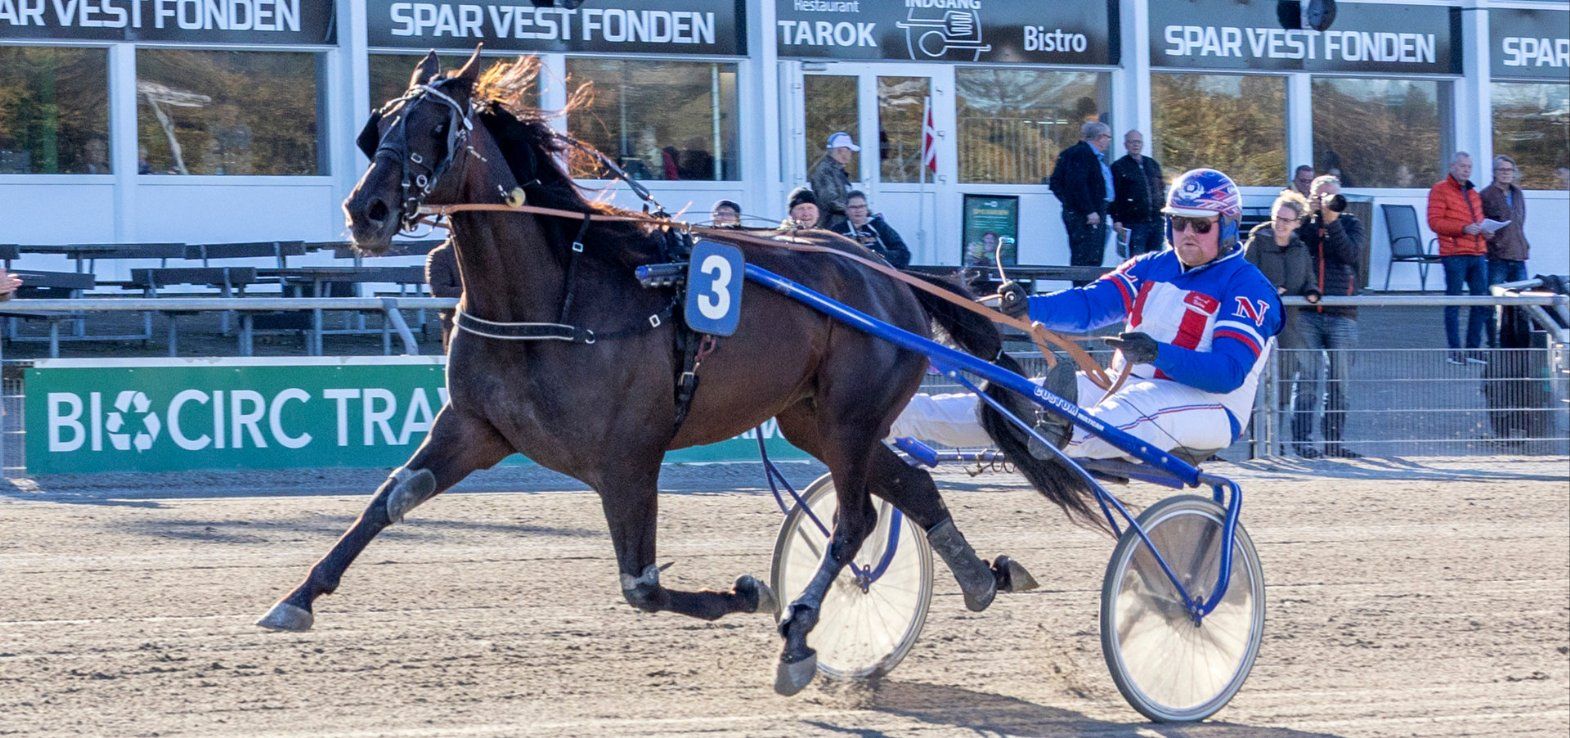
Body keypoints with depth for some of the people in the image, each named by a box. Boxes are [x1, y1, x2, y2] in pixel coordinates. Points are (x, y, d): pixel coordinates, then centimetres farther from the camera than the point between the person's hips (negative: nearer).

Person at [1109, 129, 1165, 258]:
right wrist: (1116, 220, -12)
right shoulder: (1119, 167, 0)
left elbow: (1161, 190, 22)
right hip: (1134, 223, -5)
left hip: (1156, 222, 5)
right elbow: (1114, 196, -4)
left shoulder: (1153, 165, 17)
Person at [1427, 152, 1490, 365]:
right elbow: (1435, 221, -10)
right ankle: (1454, 351, 0)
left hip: (1477, 253, 7)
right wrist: (1464, 228, -20)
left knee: (1482, 301, 3)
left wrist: (1484, 228, 8)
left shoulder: (1473, 193, 22)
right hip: (1454, 254, -7)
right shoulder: (1440, 190, -1)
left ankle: (1473, 348, 11)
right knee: (1453, 303, -2)